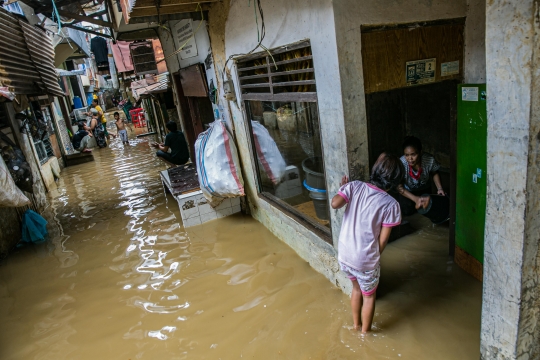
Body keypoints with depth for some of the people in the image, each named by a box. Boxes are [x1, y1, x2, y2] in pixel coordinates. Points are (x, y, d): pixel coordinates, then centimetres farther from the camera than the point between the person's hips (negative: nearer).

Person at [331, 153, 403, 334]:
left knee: (357, 288, 31)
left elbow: (335, 204, -25)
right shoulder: (391, 205, -15)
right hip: (365, 261, -4)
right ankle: (365, 332, 45)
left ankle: (356, 324, 51)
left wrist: (343, 187, -4)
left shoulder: (355, 186, -11)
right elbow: (383, 240, -11)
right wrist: (375, 257, 9)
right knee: (369, 296, 25)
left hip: (344, 256, 4)